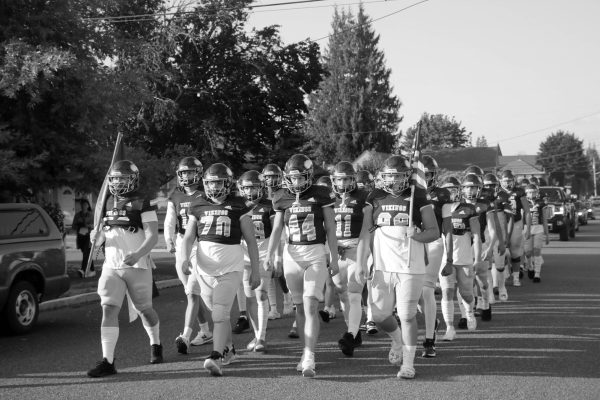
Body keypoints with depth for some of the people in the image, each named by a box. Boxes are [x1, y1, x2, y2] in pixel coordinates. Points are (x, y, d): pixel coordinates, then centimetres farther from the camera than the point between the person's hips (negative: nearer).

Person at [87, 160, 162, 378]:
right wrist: (97, 237, -3)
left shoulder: (142, 204, -7)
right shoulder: (107, 203, 12)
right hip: (111, 266, 4)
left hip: (138, 266, -4)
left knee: (144, 309, 11)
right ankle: (107, 361, -13)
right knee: (109, 310, -10)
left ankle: (156, 344, 39)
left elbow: (152, 236, -12)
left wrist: (138, 254, -29)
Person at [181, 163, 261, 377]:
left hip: (230, 268, -4)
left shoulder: (238, 206, -1)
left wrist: (255, 270, 1)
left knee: (220, 314, -16)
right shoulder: (198, 206, 8)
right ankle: (229, 349, 35)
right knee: (218, 313, 16)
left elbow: (250, 241, 3)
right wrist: (185, 259, -12)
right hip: (204, 268, 4)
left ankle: (215, 358, -21)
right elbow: (188, 237, 7)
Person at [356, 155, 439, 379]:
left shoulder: (418, 199, 1)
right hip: (382, 267, 3)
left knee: (407, 315, -4)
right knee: (380, 315, 4)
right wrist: (361, 263, 0)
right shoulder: (375, 199, 7)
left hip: (410, 268, -3)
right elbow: (365, 234, 7)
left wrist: (417, 235, -20)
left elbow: (434, 232, 1)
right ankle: (398, 341, 36)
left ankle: (408, 363, 9)